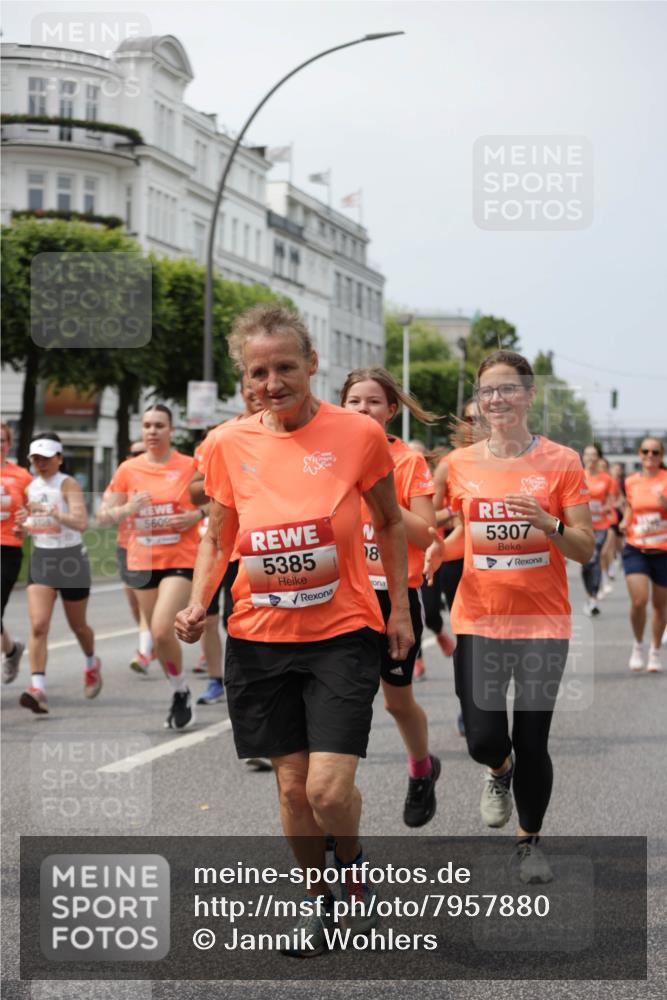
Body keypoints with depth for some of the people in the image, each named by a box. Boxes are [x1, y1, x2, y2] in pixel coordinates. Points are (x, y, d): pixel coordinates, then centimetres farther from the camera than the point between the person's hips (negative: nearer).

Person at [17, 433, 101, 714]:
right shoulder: (31, 487, 6)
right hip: (41, 560, 4)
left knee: (77, 625, 14)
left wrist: (55, 514, -40)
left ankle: (92, 664, 45)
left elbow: (81, 522, -26)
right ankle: (38, 689, -20)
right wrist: (23, 524, -2)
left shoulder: (68, 484, -12)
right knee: (38, 625, -14)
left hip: (71, 559, -4)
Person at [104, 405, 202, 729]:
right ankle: (179, 694, 29)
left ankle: (181, 693, 2)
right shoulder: (128, 469, 4)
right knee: (158, 634, 9)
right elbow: (108, 512, 8)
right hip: (143, 560, 4)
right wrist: (128, 509, -12)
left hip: (181, 560, -4)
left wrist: (196, 515, -14)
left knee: (162, 629, -19)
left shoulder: (190, 466, -4)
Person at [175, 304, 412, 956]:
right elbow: (217, 537, 11)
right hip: (259, 637, 3)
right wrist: (198, 605, -4)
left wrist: (400, 608, 5)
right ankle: (317, 898, 32)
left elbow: (390, 523, 7)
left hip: (342, 634, -2)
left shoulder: (358, 434, -7)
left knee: (329, 789, -11)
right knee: (291, 786, 8)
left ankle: (351, 862, 23)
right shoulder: (229, 445, -2)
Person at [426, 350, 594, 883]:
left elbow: (585, 549, -4)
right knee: (484, 739, -5)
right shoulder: (460, 464, 4)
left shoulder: (561, 462, -3)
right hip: (478, 619, 2)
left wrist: (548, 524, -22)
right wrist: (439, 548, -3)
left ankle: (530, 840, 24)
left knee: (532, 743, -1)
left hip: (543, 622, -2)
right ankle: (500, 773, 34)